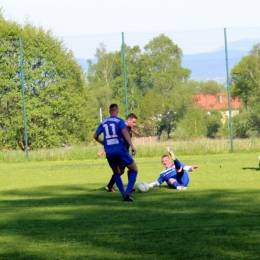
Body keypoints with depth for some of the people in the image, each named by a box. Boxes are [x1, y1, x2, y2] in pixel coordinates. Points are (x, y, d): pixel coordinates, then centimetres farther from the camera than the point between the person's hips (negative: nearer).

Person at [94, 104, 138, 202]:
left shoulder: (103, 123, 13)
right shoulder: (119, 121, -1)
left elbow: (95, 136, 19)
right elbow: (125, 132, -18)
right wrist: (132, 146, -25)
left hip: (109, 153, 4)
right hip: (120, 150, -4)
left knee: (116, 173, 24)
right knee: (134, 170, 6)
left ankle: (123, 194, 8)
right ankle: (127, 192, -13)